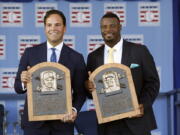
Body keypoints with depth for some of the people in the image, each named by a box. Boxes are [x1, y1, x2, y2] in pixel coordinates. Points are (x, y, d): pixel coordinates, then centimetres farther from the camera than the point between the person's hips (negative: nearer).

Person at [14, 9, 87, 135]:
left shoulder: (76, 58, 1)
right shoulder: (30, 53, 3)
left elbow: (80, 92, 3)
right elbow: (18, 87, 4)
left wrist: (74, 110, -15)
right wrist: (23, 82, -18)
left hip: (63, 121, 0)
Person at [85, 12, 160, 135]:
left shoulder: (140, 51, 0)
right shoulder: (93, 56, 8)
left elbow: (153, 82, 0)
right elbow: (91, 90, 11)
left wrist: (143, 105, -13)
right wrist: (89, 87, -12)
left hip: (136, 120, -2)